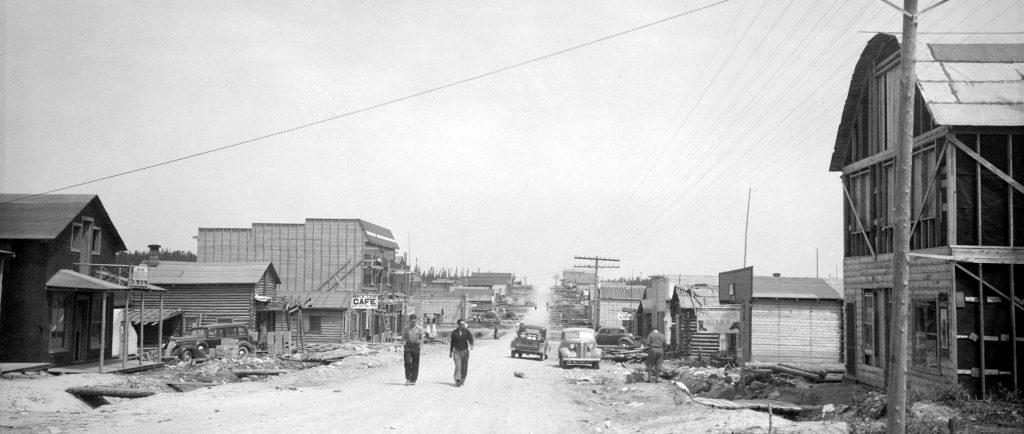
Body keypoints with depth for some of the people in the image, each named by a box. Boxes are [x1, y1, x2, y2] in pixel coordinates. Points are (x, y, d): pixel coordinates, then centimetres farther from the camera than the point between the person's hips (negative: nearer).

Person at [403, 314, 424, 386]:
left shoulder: (419, 328, 3)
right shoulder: (406, 328, 8)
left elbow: (422, 339, 3)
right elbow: (403, 337, 12)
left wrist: (418, 341, -17)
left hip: (416, 346, -1)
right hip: (408, 346, 1)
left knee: (415, 365, 2)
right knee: (407, 362, -12)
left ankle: (413, 380, 11)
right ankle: (408, 379, -3)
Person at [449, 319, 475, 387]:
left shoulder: (467, 331, -4)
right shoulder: (454, 332, -2)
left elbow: (470, 338, -15)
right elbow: (452, 343, 7)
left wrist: (471, 345, -36)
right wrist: (450, 352, 11)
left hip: (465, 351, 1)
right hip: (456, 351, -1)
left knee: (464, 367, 9)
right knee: (458, 366, -14)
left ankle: (462, 380, 29)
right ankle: (457, 382, -19)